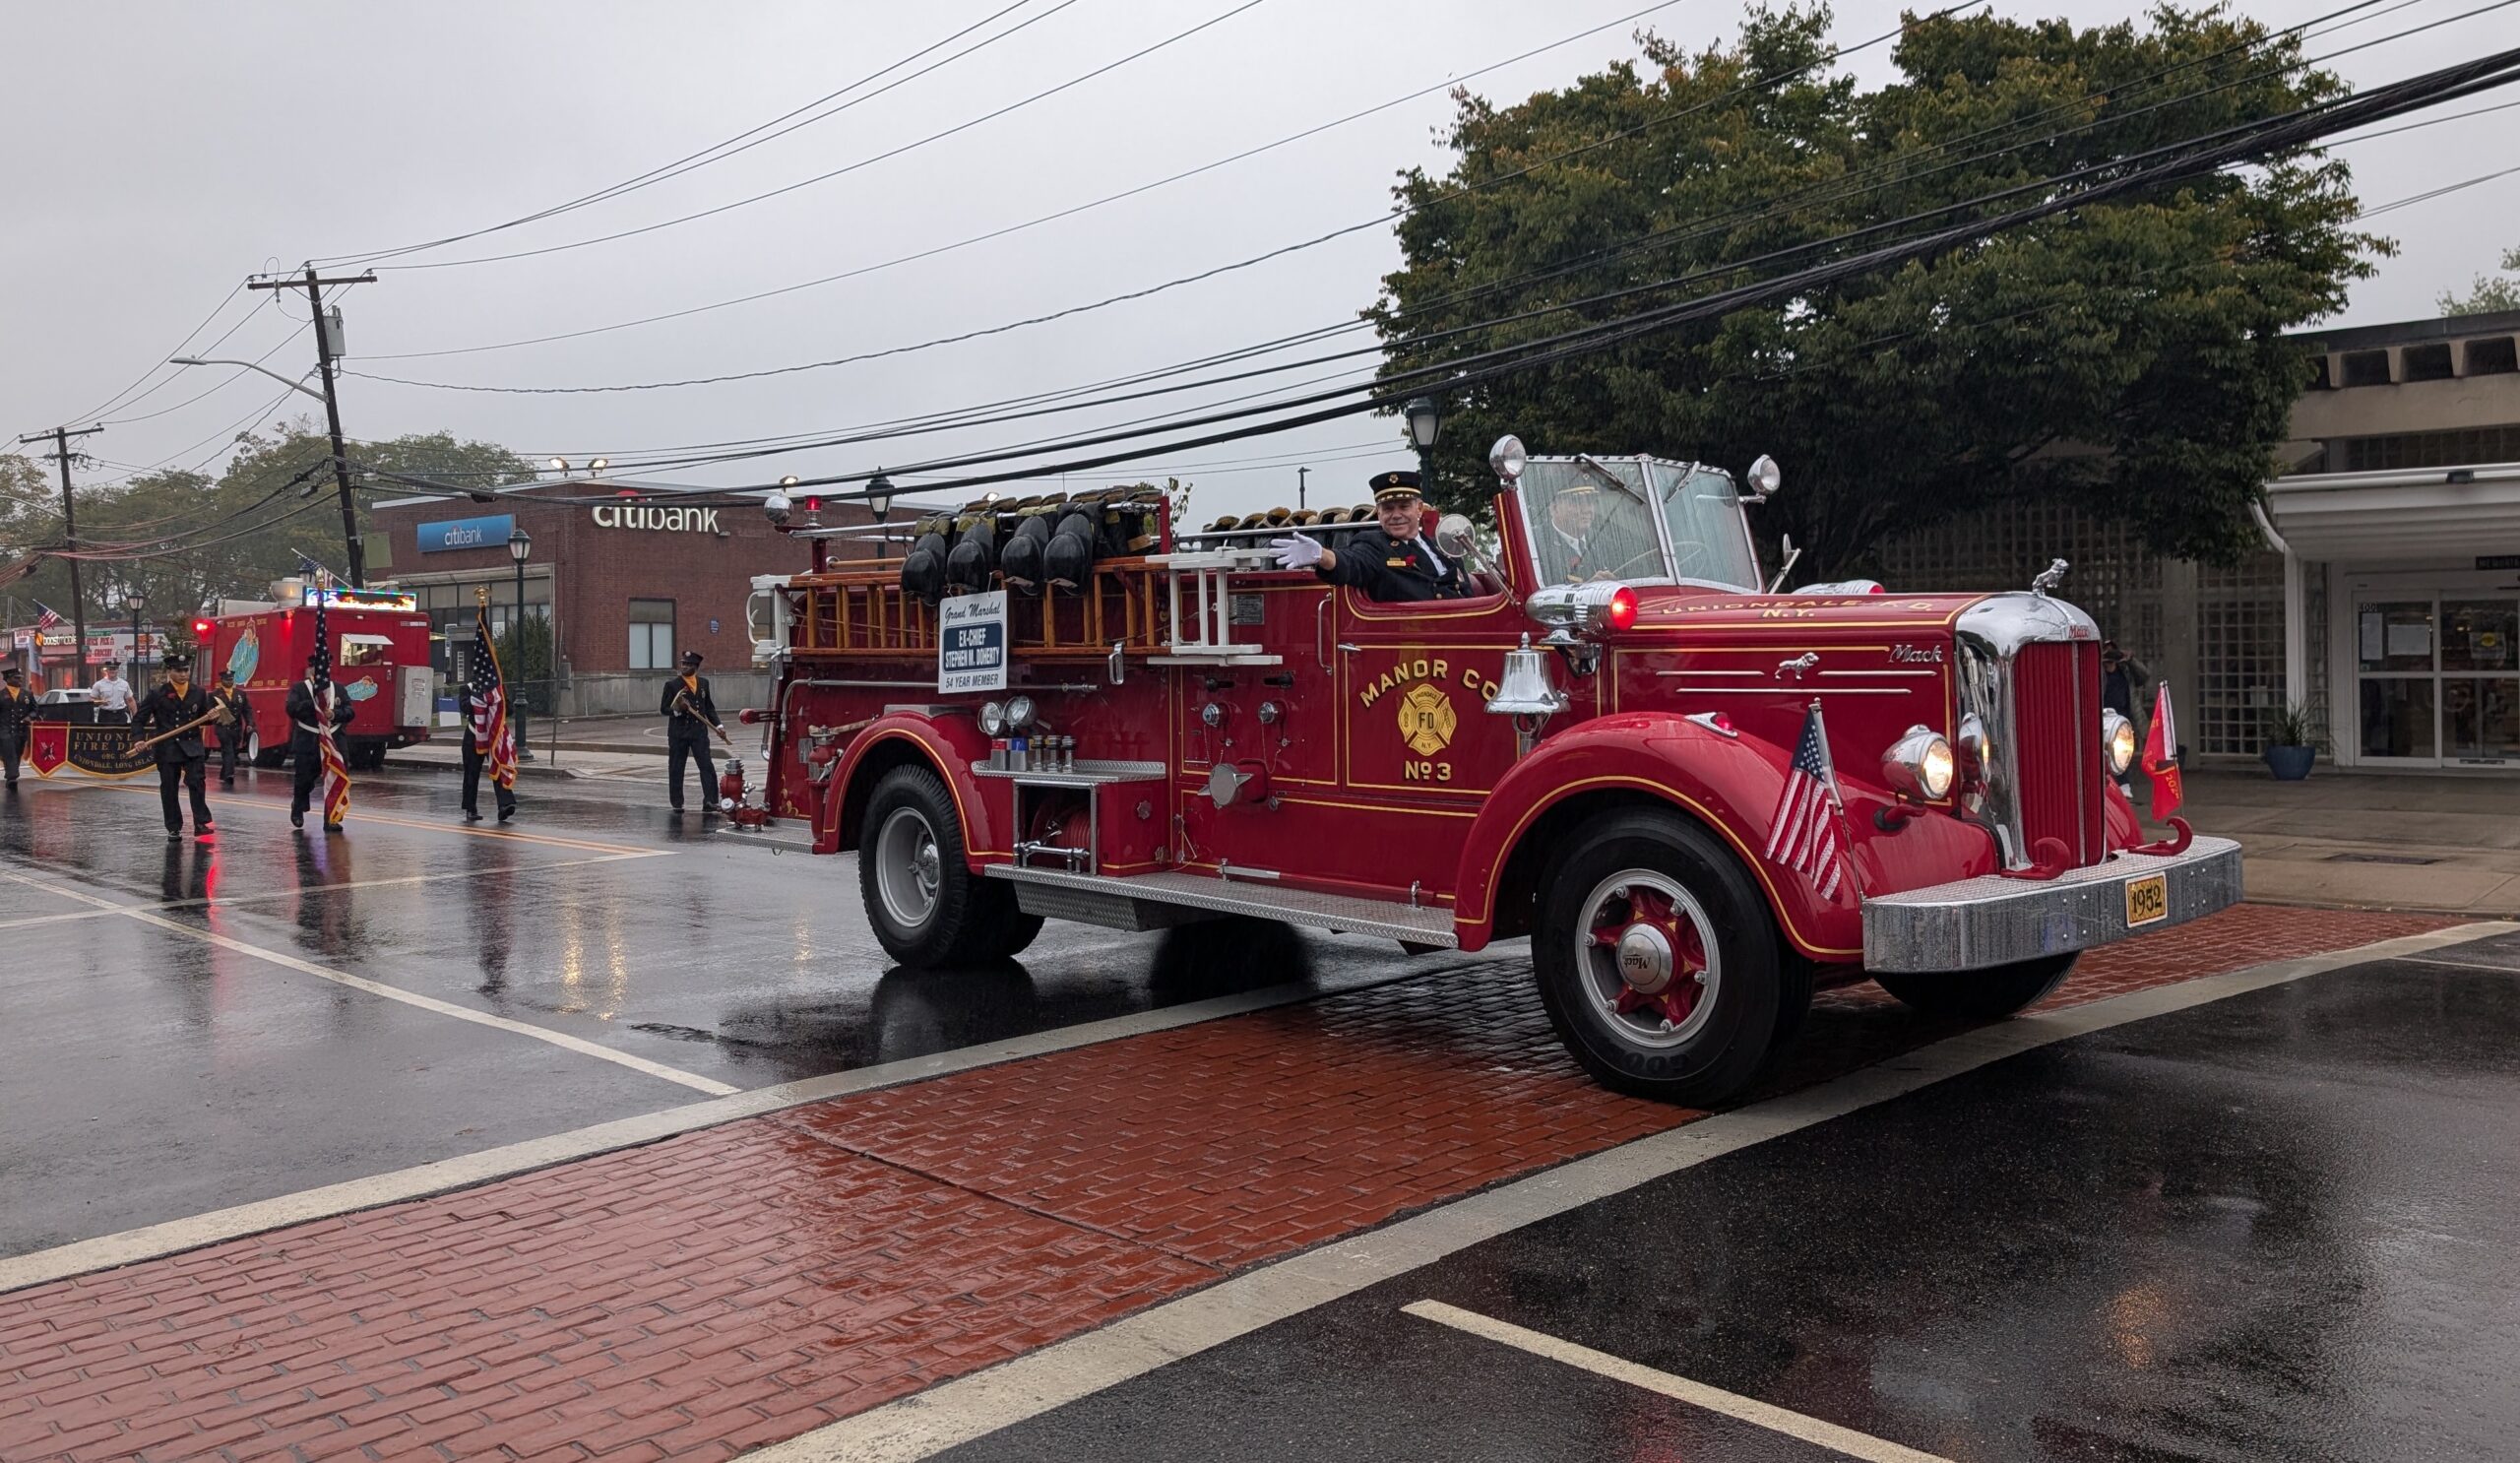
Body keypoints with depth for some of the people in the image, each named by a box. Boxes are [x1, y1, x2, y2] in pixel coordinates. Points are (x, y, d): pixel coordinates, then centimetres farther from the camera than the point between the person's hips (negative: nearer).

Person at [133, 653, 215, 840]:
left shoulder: (199, 693, 6)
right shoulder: (157, 694, -1)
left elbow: (203, 717, 17)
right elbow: (139, 719, 3)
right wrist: (139, 738, -12)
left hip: (193, 747, 1)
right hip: (167, 749, -1)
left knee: (197, 783, -12)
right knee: (168, 789, 5)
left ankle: (201, 823, -10)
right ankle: (174, 828, 14)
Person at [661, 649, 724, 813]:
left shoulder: (703, 683, 11)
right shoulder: (672, 685, 1)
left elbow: (709, 707, 17)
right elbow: (663, 709, 1)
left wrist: (717, 726, 7)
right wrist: (677, 710, -19)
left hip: (699, 730, 2)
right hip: (678, 732, -2)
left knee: (707, 766, -7)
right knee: (676, 769, 3)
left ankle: (710, 800, -6)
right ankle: (677, 804, 11)